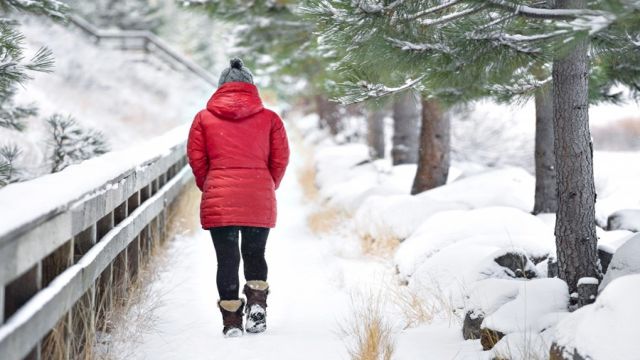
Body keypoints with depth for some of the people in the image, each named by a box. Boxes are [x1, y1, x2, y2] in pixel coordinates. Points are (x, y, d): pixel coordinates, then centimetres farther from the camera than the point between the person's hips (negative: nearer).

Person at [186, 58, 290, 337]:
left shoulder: (204, 118, 4)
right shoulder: (269, 118, 4)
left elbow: (196, 158, 3)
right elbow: (280, 159, 3)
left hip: (218, 200, -1)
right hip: (260, 201, 1)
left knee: (227, 259, 4)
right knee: (255, 254, 17)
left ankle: (232, 321, 2)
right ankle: (257, 303, -3)